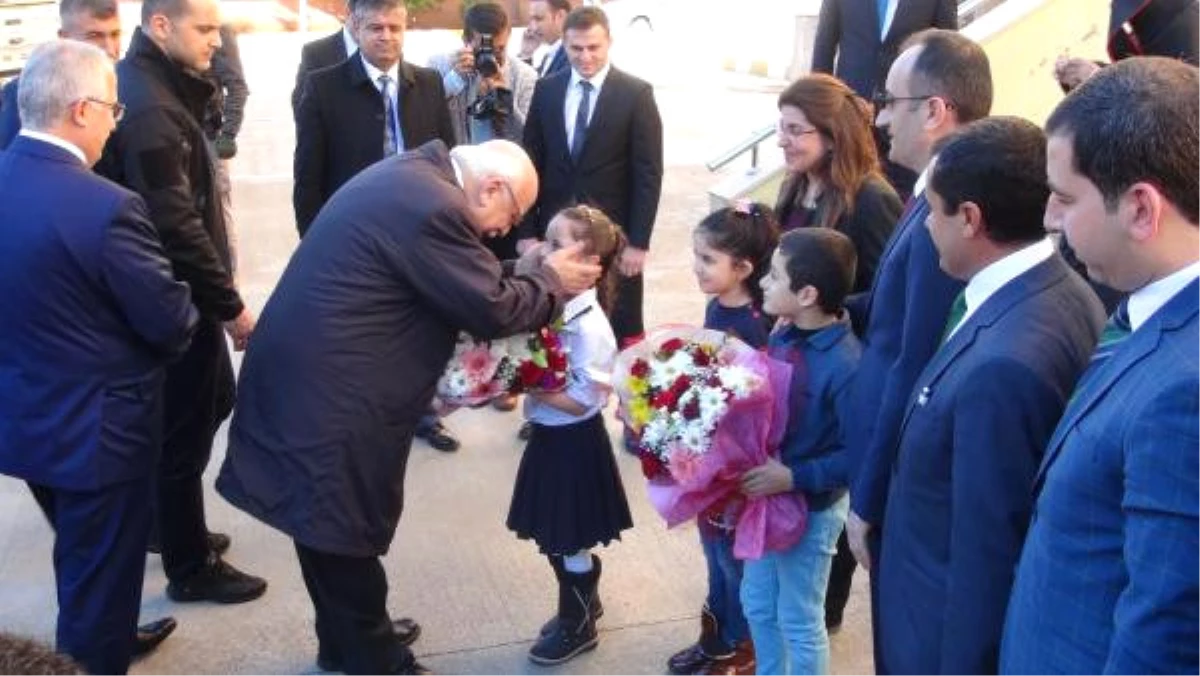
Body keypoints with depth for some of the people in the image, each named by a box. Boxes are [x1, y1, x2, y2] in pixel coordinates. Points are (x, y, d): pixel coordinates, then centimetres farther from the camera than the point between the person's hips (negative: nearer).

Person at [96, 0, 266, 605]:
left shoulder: (158, 88, 8)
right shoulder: (147, 110, -25)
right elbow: (177, 226, -26)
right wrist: (230, 305, -20)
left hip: (181, 292, 10)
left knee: (213, 404, 24)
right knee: (184, 432, 5)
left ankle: (173, 529, 42)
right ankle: (190, 569, 23)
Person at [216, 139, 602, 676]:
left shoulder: (412, 177, 10)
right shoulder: (431, 206, -23)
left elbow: (465, 284, 17)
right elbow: (492, 308, -18)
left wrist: (528, 276, 9)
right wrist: (550, 281, -2)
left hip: (313, 379, 11)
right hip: (327, 396, -11)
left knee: (335, 528, 24)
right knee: (345, 533, 7)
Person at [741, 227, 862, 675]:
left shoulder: (845, 365, -27)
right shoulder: (782, 336, -4)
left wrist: (793, 477, -28)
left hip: (810, 509, -8)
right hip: (766, 496, 8)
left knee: (800, 622, 13)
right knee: (757, 605, 24)